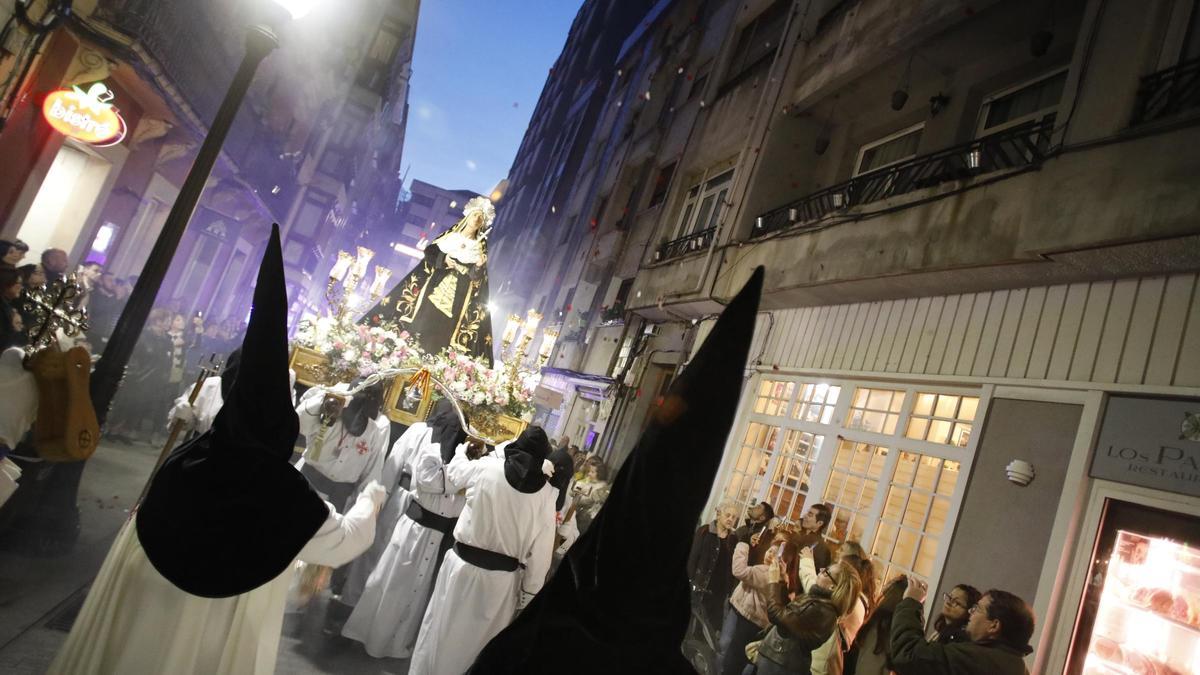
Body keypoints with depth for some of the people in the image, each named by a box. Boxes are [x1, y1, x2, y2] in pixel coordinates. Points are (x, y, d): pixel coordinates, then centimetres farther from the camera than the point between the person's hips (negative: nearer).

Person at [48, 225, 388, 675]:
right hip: (209, 636, -3)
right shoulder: (287, 496, -26)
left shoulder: (188, 458, -17)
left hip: (139, 605, 3)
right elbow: (344, 538, -8)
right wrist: (371, 501, 8)